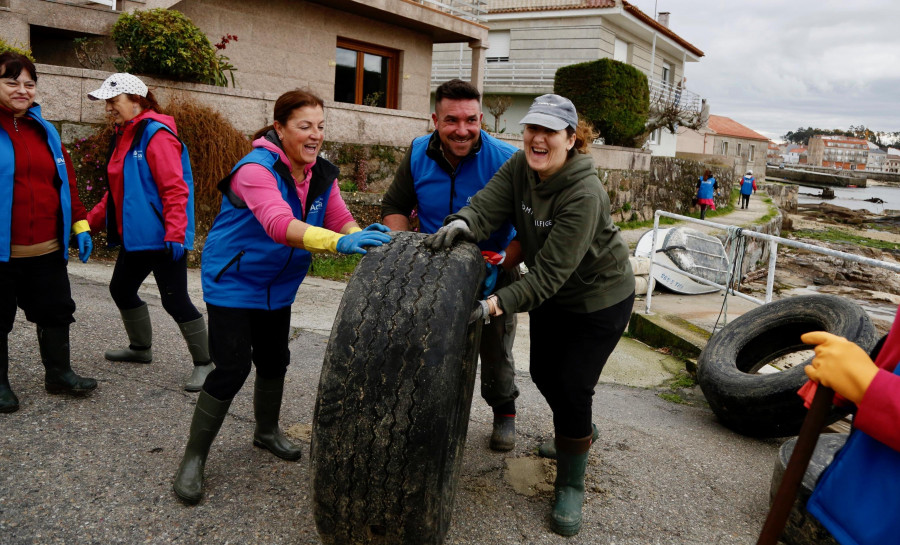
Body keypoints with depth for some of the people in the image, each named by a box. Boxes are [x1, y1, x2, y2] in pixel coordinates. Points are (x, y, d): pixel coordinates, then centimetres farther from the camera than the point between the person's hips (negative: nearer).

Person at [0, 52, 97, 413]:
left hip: (48, 249, 5)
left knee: (56, 311, 12)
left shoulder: (45, 131, 10)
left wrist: (79, 223, 6)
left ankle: (59, 374, 26)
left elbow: (66, 181, 12)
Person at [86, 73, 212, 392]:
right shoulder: (124, 136, 15)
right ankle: (141, 348, 40)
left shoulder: (156, 134, -13)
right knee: (121, 290, 20)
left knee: (175, 301, -7)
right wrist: (89, 222, 19)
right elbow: (118, 190, 22)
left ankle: (204, 362, 7)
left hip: (161, 238, -10)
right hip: (135, 236, 10)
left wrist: (174, 233, -29)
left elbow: (175, 189, -22)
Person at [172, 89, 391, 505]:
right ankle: (193, 458, 9)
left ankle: (267, 431, 40)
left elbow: (341, 220, -7)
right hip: (232, 282, -7)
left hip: (278, 285, 7)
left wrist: (363, 236, -31)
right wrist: (338, 242, -57)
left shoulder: (321, 174, -3)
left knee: (274, 360, 15)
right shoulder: (256, 169, -26)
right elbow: (279, 224, -43)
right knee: (232, 368, -10)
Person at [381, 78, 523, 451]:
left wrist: (502, 264, -29)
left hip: (493, 277, -2)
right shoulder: (418, 154, -11)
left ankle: (504, 413, 39)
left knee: (496, 353, 12)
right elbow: (395, 207, -1)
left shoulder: (506, 160, -22)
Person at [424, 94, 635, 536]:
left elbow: (550, 273, -35)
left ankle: (570, 488, 16)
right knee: (543, 372, 16)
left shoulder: (583, 194, -32)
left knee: (573, 385, -6)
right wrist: (461, 223, -46)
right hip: (554, 296, 7)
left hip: (600, 297, -7)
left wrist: (493, 305, -44)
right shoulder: (520, 167, -11)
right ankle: (581, 429, 48)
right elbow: (486, 207, -23)